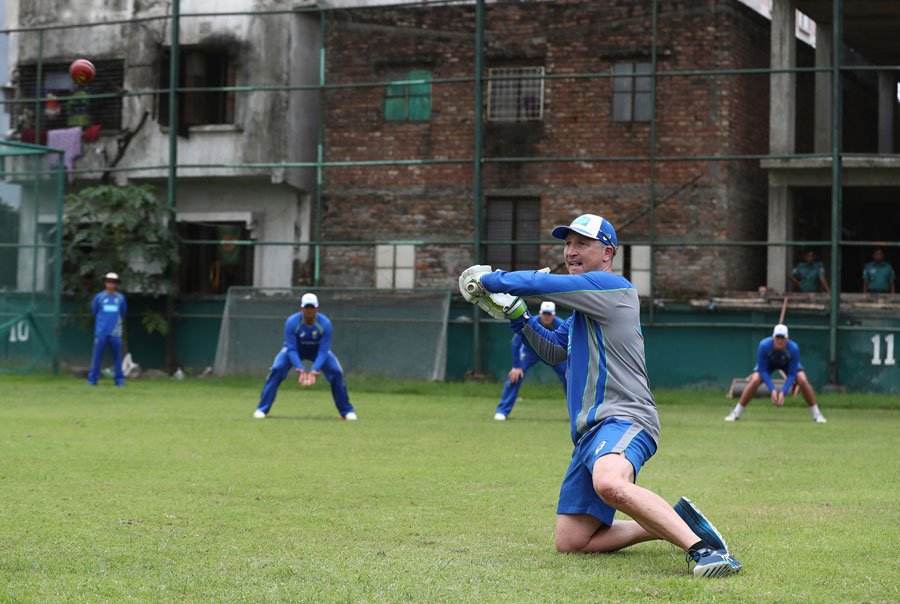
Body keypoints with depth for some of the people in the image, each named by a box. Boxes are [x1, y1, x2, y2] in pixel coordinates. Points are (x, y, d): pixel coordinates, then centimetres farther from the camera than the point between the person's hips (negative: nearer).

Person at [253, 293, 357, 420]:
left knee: (336, 372, -18)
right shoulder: (292, 322, -31)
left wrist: (314, 371, -43)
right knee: (277, 369, -24)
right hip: (295, 350, -1)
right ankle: (262, 409, -15)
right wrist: (300, 370, -44)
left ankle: (347, 411, -1)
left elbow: (323, 351, -29)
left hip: (318, 350, 1)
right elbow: (291, 349, -31)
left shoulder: (325, 323, -29)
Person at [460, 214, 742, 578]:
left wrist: (487, 280, 5)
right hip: (590, 433, 10)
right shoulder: (586, 305, 24)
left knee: (609, 484, -43)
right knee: (571, 542, 5)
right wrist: (517, 315, 19)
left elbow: (540, 283, -10)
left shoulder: (611, 286, -6)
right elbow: (553, 350, 34)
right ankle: (674, 523, 10)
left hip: (623, 418, -10)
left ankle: (701, 547, -41)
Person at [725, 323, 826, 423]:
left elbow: (791, 375, -29)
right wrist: (772, 390, -38)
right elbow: (762, 371, -29)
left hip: (788, 364, 0)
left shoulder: (794, 348, -37)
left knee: (803, 381, -20)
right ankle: (736, 413, -11)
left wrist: (783, 392, -40)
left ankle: (817, 415, -4)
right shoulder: (764, 345, -39)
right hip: (768, 363, 0)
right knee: (754, 381, -23)